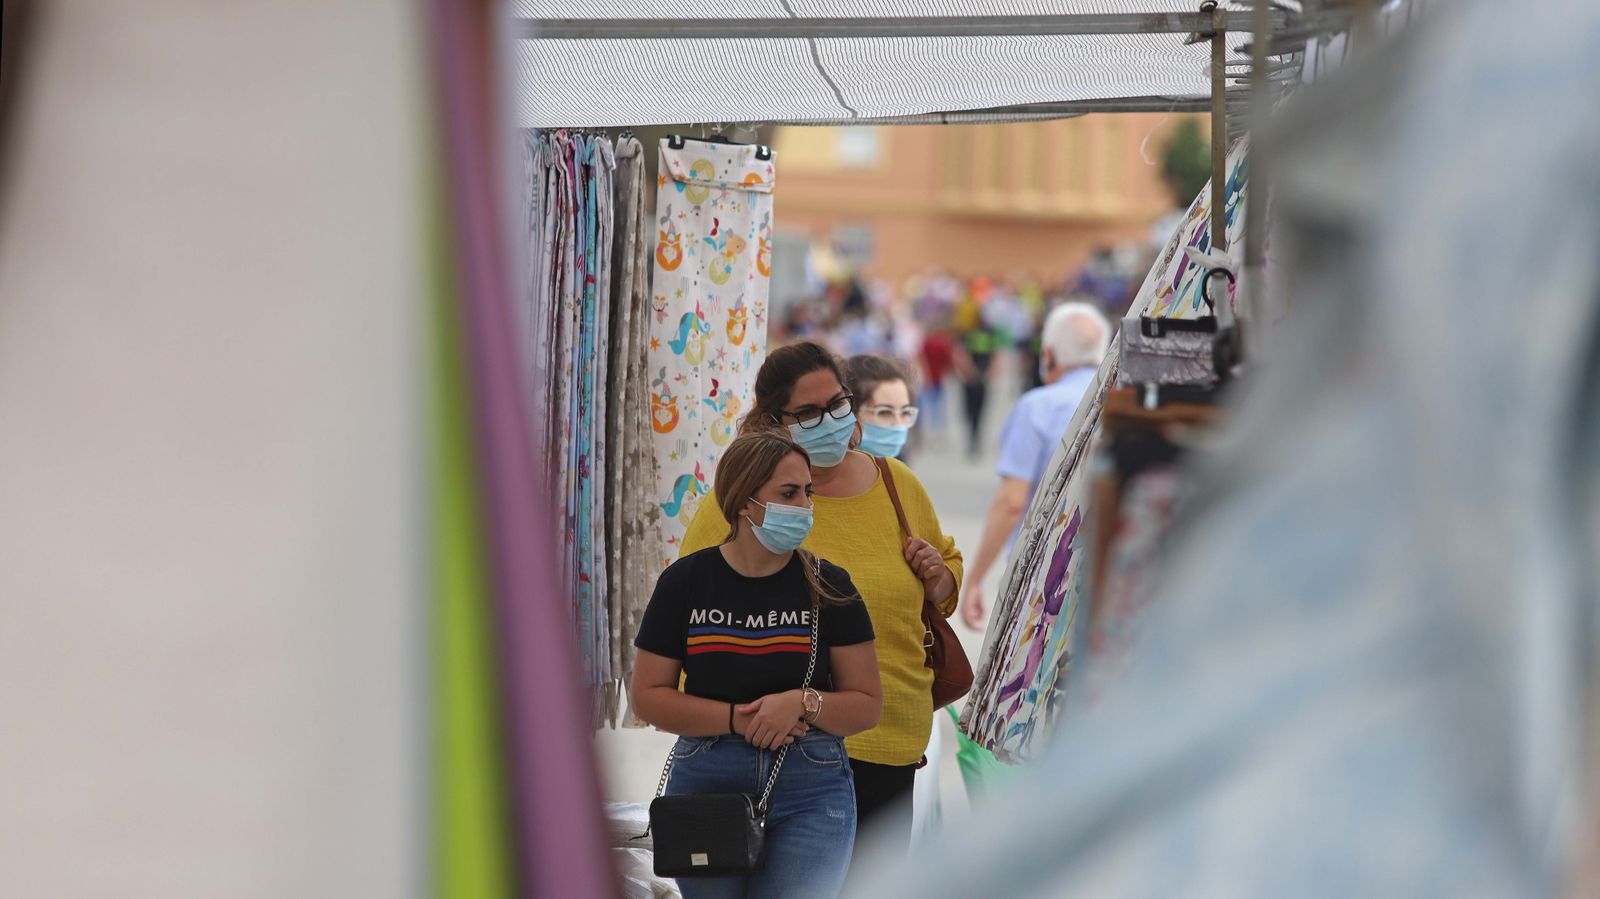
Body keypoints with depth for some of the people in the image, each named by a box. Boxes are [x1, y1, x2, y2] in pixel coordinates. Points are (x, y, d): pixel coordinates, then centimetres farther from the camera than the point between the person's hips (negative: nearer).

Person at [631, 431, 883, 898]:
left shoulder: (827, 586, 1)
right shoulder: (685, 581, 1)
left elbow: (867, 704, 2)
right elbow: (648, 696, 1)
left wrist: (803, 703, -17)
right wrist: (736, 719, -12)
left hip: (810, 792, -1)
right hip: (706, 786, 1)